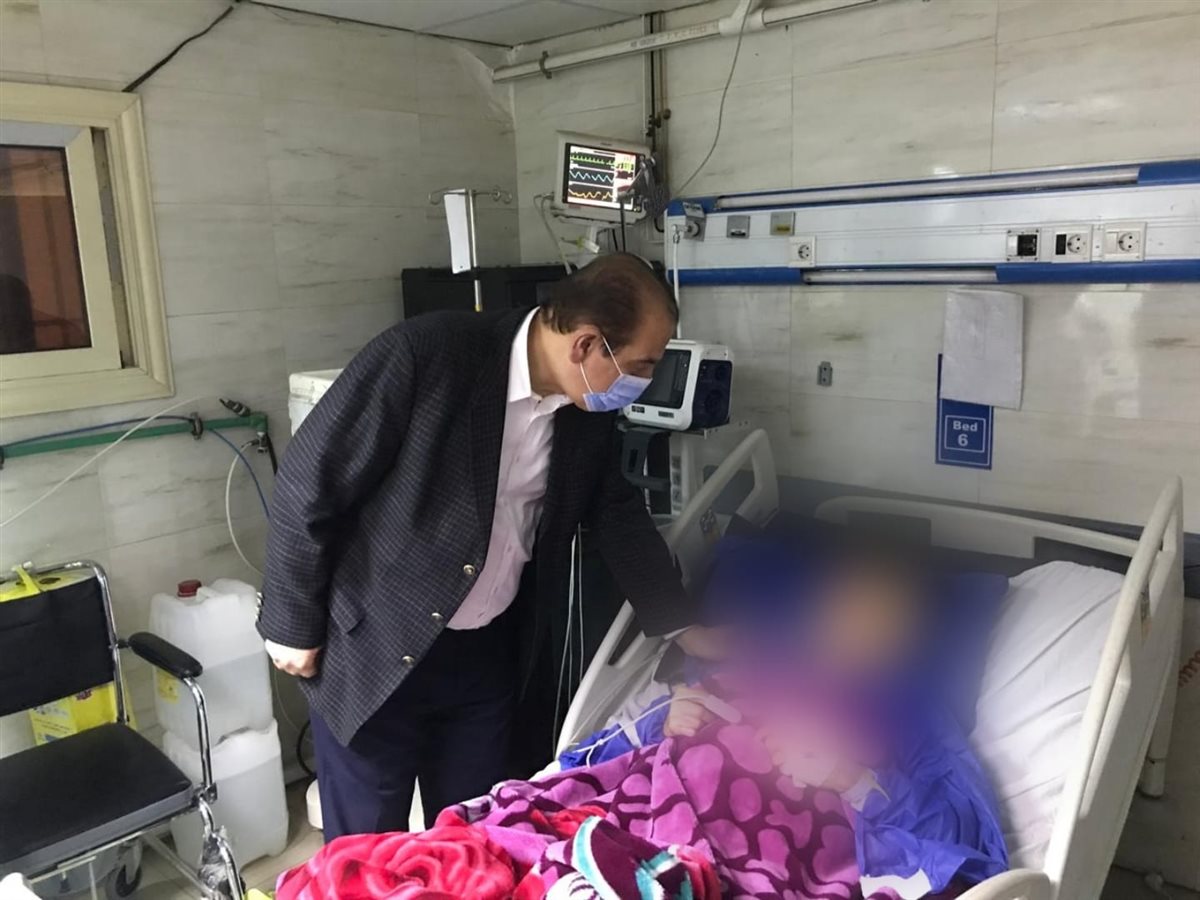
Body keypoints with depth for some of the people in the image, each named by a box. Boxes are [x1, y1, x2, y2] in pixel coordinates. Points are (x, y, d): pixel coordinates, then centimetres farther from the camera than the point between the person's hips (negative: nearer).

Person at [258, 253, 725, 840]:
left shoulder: (589, 409, -5)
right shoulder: (426, 352, -25)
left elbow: (615, 512, 10)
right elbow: (310, 481, -17)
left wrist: (680, 624, 10)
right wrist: (294, 625, -10)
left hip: (488, 654, 5)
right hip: (374, 650, -5)